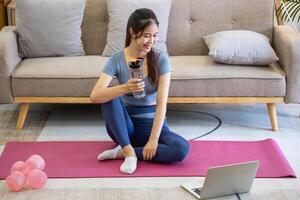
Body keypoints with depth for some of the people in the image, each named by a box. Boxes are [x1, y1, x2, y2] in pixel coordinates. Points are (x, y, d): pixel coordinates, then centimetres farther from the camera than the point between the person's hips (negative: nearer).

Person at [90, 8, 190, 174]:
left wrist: (154, 139, -25)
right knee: (110, 97, -30)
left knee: (182, 149, -29)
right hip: (125, 124, 0)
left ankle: (122, 152, -19)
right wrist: (125, 88, -42)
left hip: (151, 122, 0)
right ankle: (129, 151, -27)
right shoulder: (117, 59, -11)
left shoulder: (161, 59, -10)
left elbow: (161, 103, -15)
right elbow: (94, 97, -25)